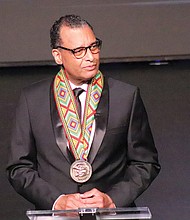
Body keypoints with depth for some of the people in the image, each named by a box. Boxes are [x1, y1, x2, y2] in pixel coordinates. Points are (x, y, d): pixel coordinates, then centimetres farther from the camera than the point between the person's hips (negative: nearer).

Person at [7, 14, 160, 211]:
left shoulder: (127, 96, 5)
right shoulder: (32, 99, 5)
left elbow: (146, 163, 10)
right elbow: (19, 168, 7)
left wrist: (113, 199, -5)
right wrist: (56, 200, -7)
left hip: (112, 214, 0)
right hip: (54, 214, 0)